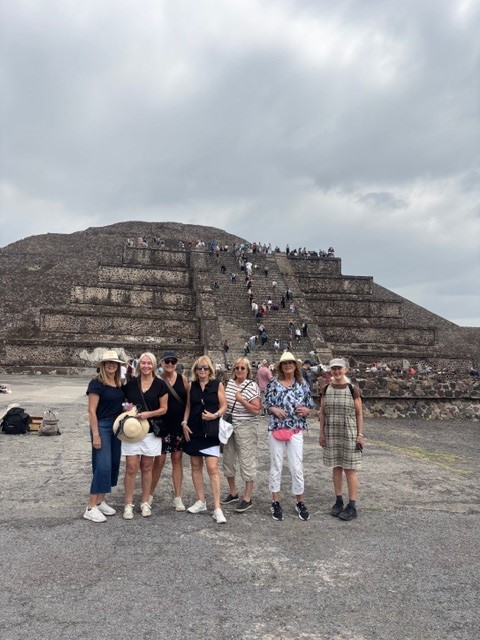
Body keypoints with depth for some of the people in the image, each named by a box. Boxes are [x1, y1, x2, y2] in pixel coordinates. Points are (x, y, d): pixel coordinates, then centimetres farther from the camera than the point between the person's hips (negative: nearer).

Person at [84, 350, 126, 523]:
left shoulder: (119, 384, 9)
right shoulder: (97, 383, -11)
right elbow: (92, 411, -14)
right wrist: (95, 435, -17)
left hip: (117, 427, 8)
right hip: (102, 426, -7)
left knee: (113, 464, 11)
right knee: (102, 466, -10)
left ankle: (100, 502, 24)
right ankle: (91, 507, 1)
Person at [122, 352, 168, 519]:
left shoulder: (160, 385, -1)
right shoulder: (130, 384, 3)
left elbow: (164, 408, -1)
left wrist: (148, 414, -15)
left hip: (151, 431, 0)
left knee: (146, 467, 9)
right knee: (131, 467, -1)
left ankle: (145, 502, 22)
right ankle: (128, 504, 11)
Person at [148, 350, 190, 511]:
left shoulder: (182, 378, 1)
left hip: (179, 425, 2)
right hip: (162, 425, -2)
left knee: (177, 459, 9)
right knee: (159, 460, 1)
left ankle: (178, 497, 18)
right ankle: (150, 494, 22)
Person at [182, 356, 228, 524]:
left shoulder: (217, 385, -3)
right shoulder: (191, 385, 7)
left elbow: (224, 406, -2)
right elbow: (188, 406, 13)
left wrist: (214, 415, -19)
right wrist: (184, 423, 2)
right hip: (193, 430, 4)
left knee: (212, 468, -9)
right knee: (196, 466, 11)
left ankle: (217, 508, -4)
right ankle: (201, 501, 26)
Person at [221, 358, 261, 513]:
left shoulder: (252, 386, -12)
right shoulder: (230, 383, 6)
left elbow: (256, 410, -16)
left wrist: (242, 400, -23)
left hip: (245, 428, -7)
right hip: (229, 427, 7)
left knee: (247, 462, 0)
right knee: (227, 460, 15)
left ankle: (247, 498, 12)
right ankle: (233, 493, 32)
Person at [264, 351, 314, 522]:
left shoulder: (302, 385, 4)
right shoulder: (273, 383, 0)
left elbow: (310, 407, 10)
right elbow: (266, 404, 5)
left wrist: (305, 410, -11)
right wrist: (274, 409, -14)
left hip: (296, 431, 1)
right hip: (276, 429, -1)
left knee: (297, 467, 4)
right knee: (276, 466, 7)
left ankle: (299, 502, 21)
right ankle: (275, 502, 21)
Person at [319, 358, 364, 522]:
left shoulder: (353, 389, -6)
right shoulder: (326, 389, 4)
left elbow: (359, 413, -3)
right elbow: (322, 412, 8)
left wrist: (360, 434, -6)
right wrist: (321, 433, 5)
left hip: (349, 433, -3)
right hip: (331, 434, 3)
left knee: (350, 469, 2)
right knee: (336, 467, 12)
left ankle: (352, 506, 10)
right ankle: (339, 501, 24)